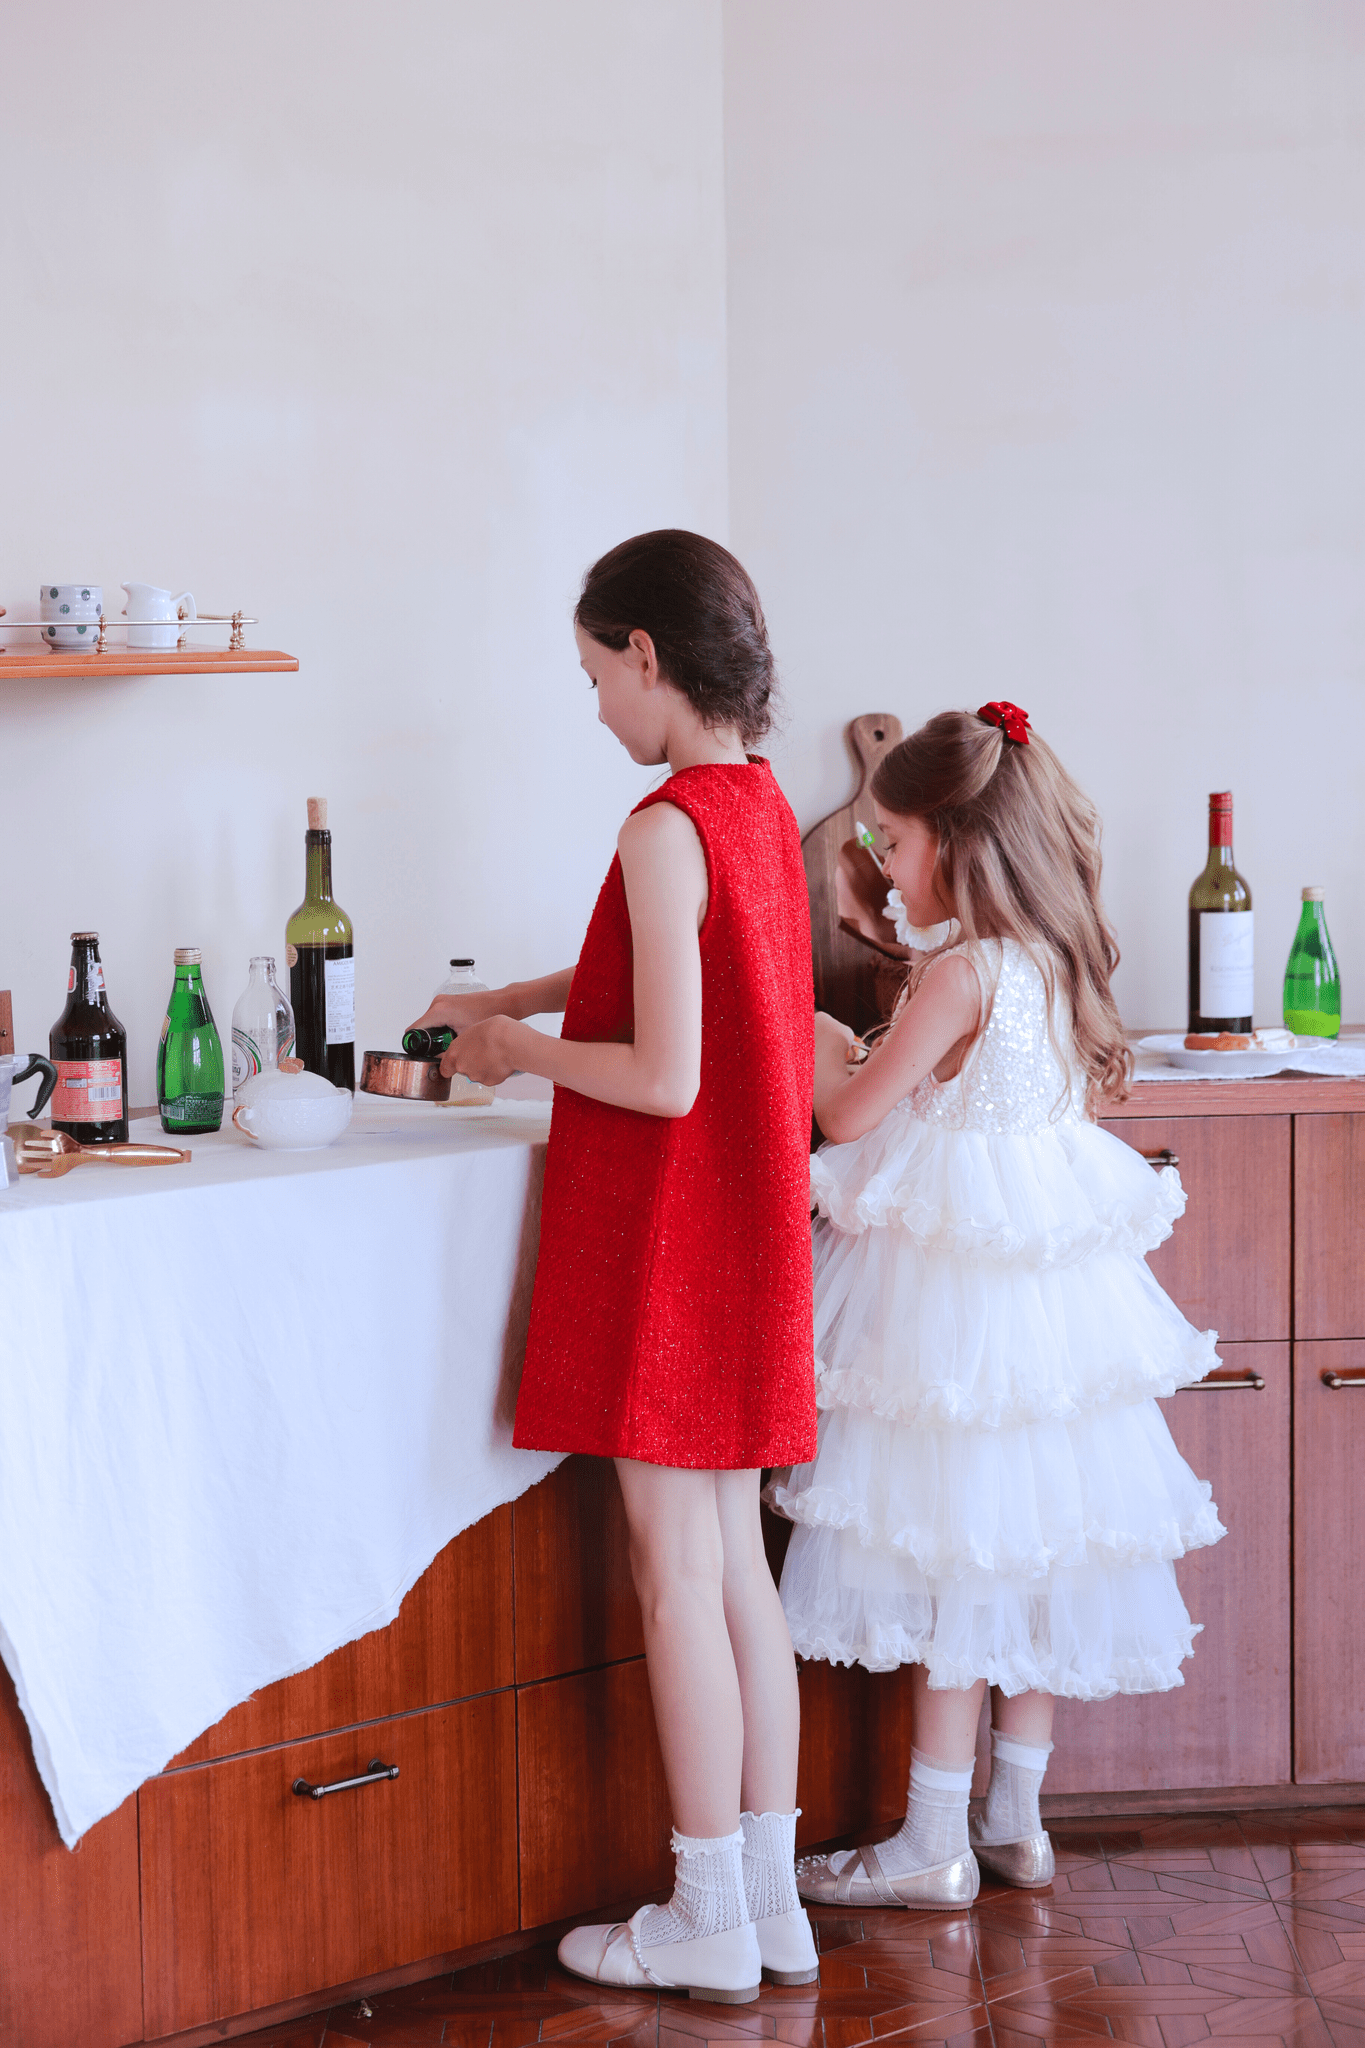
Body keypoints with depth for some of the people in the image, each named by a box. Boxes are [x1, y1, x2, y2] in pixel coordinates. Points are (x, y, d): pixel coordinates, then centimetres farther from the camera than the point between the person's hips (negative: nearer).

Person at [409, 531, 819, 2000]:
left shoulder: (665, 831, -19)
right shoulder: (762, 806, 8)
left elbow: (666, 1077, -23)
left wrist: (524, 1051, -7)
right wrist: (513, 1000, 25)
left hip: (664, 1234, -8)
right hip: (745, 1228, 8)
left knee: (676, 1565, 0)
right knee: (733, 1559, 13)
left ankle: (709, 1922, 9)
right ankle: (770, 1902, 20)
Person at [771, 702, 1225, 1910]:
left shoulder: (960, 973, -18)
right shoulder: (1056, 962, 7)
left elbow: (849, 1114, -13)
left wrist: (815, 1052, 5)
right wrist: (865, 1054, 15)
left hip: (954, 1291, -8)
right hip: (1049, 1271, 8)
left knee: (952, 1556, -2)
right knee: (1035, 1544, 12)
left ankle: (934, 1847, 4)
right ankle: (1015, 1819, 22)